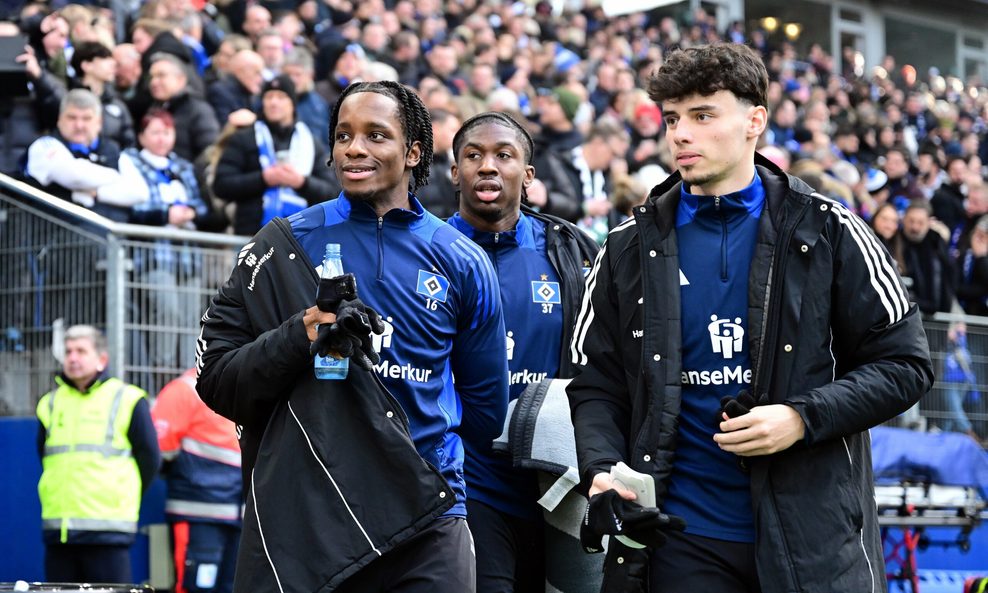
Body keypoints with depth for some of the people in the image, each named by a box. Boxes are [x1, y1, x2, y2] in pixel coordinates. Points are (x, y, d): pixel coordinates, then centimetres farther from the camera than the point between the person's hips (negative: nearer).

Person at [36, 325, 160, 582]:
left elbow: (149, 458, 3)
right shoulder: (50, 404, 15)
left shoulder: (128, 400, 1)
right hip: (57, 530, 5)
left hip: (107, 531, -5)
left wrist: (123, 499, 7)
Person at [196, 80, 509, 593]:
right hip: (301, 519, -1)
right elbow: (215, 379, 0)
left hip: (426, 519, 1)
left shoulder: (461, 263, 8)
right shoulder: (283, 247, 5)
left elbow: (484, 408, 17)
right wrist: (297, 339, -14)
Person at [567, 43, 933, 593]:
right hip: (682, 539, 2)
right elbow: (597, 384, 9)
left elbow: (906, 364, 0)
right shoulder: (630, 250, 7)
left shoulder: (826, 233, 0)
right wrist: (603, 470, -10)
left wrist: (803, 418, -14)